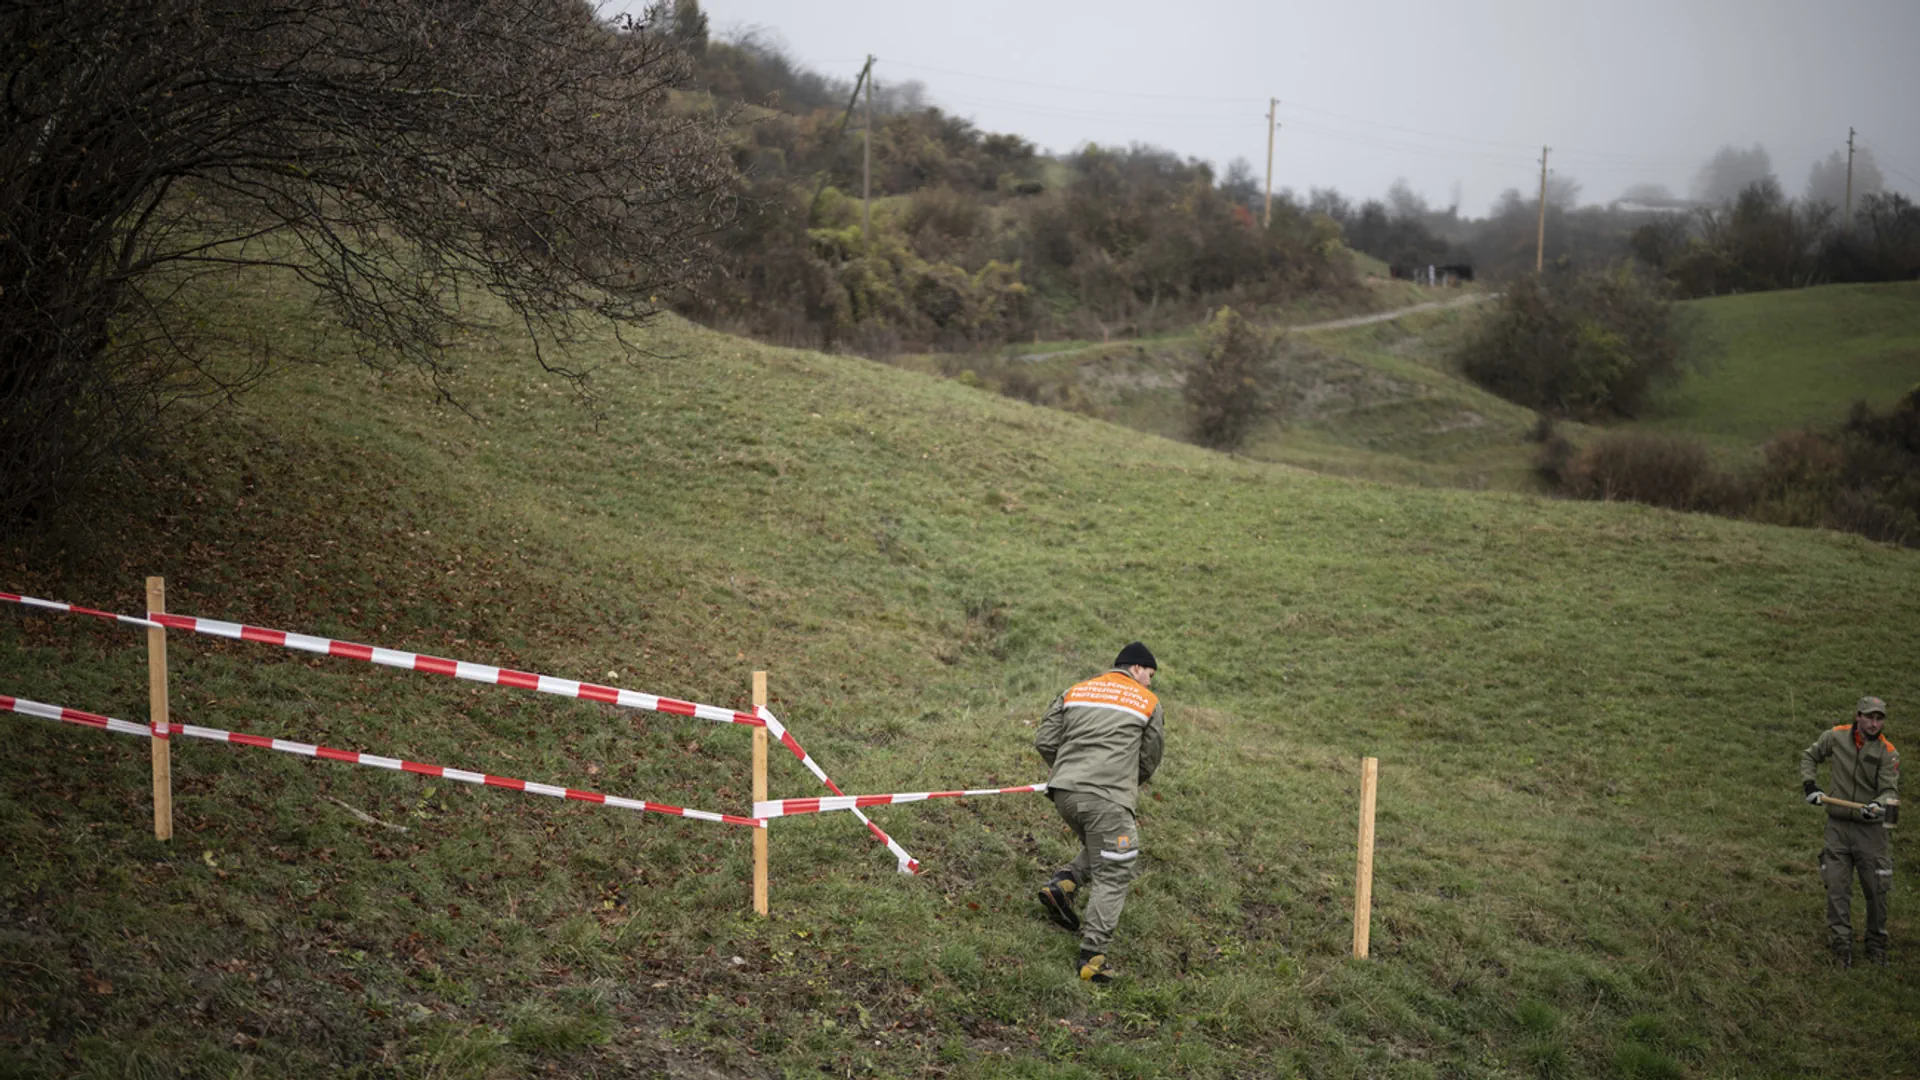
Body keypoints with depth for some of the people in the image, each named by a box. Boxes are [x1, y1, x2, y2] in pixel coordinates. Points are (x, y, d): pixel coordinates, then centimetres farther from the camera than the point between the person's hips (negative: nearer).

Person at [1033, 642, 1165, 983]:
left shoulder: (1074, 692, 16)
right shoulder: (1148, 703, 8)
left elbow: (1045, 741, 10)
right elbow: (1150, 760, 13)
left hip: (1064, 791, 5)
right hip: (1107, 798, -5)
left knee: (1097, 851, 27)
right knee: (1112, 876, 1)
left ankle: (1063, 885, 4)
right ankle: (1092, 957, -4)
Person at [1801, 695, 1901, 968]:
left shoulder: (1888, 753, -6)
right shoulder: (1835, 737, -1)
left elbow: (1890, 790, -12)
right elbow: (1809, 756, 16)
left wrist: (1880, 804, -33)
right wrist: (1811, 785, 2)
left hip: (1871, 829, -1)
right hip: (1838, 825, 1)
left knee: (1876, 890, 4)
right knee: (1837, 887, 0)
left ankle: (1876, 945, 21)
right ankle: (1841, 945, 8)